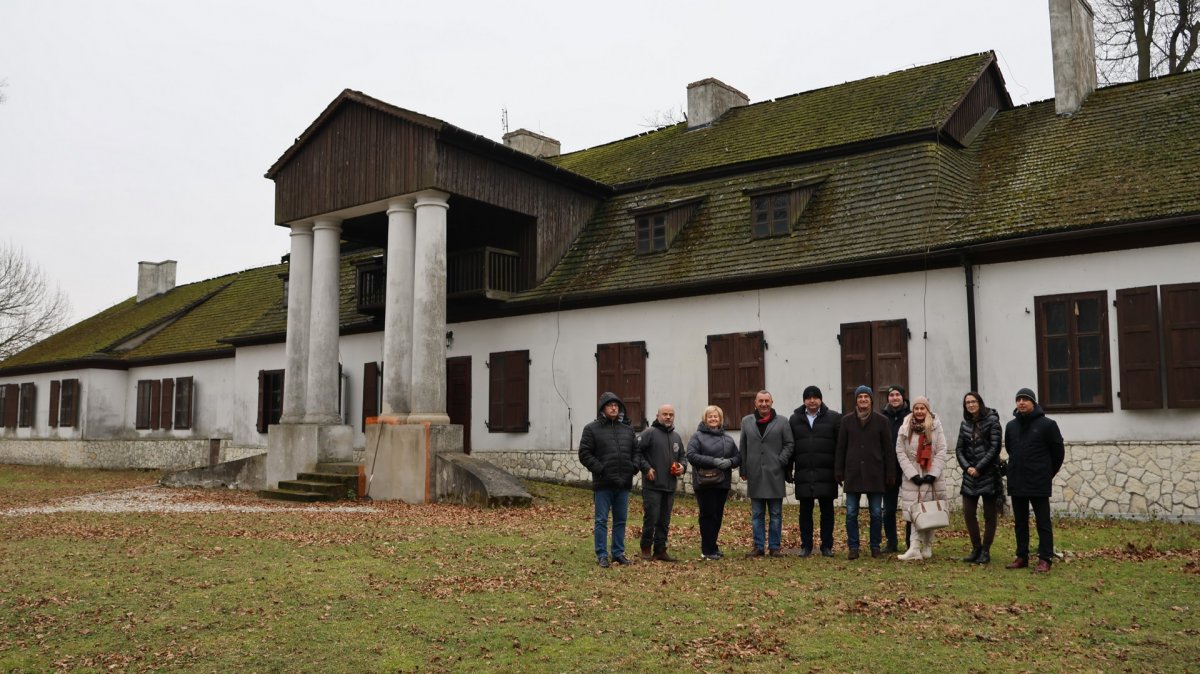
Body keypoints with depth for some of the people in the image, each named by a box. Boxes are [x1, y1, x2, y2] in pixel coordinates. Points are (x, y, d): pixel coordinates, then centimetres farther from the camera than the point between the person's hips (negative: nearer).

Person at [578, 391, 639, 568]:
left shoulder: (627, 429, 13)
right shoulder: (592, 429, -1)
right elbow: (584, 454, -6)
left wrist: (633, 467, 1)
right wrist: (600, 469, -14)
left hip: (623, 483, 4)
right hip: (603, 483, -4)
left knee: (621, 520, 10)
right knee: (601, 520, 1)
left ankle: (619, 553, 20)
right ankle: (601, 555, 7)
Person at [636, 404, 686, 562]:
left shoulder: (676, 437, 17)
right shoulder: (649, 433, -5)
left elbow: (681, 456, 27)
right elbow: (636, 452, -10)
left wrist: (682, 466, 7)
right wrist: (646, 468, -16)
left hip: (670, 486, 7)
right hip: (652, 485, -6)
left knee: (664, 522, 9)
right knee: (651, 518, -5)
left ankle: (660, 550, 16)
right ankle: (646, 549, 10)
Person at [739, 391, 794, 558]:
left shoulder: (781, 423, 2)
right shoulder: (747, 421, 8)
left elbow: (789, 444, 3)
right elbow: (742, 447, 10)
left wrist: (780, 462, -9)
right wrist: (743, 470, 7)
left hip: (774, 475, -2)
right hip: (754, 476, 2)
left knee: (775, 514, 4)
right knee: (756, 514, 7)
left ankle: (774, 547, 12)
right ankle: (758, 547, 13)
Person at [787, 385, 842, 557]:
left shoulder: (833, 418, 3)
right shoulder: (795, 419, 10)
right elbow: (789, 446, 9)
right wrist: (789, 470, 3)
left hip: (826, 473, -2)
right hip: (803, 473, 2)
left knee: (827, 510, 5)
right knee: (805, 511, 7)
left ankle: (827, 546, 14)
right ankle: (806, 546, 14)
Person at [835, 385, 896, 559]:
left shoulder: (881, 420, 3)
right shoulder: (847, 420, 5)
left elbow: (888, 449, 3)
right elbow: (840, 448, 8)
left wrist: (890, 473, -1)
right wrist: (839, 471, 4)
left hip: (875, 473, -1)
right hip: (853, 473, 1)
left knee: (876, 513, 4)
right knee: (851, 513, 1)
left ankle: (875, 547, 16)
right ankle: (853, 548, 9)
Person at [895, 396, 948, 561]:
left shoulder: (936, 426, 0)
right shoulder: (905, 428, 1)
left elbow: (941, 451, -3)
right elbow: (900, 452, -2)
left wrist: (933, 474, -11)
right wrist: (913, 474, -10)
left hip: (932, 477, 0)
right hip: (912, 477, 0)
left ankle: (927, 547, 15)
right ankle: (914, 548, -13)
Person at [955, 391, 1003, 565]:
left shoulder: (992, 421, -5)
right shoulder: (965, 424, 10)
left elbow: (995, 447, -11)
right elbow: (959, 449, 9)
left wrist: (979, 468, -14)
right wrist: (967, 467, -7)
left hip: (989, 474, -5)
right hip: (970, 475, 5)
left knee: (989, 515, 3)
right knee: (968, 513, 3)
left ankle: (985, 551, 13)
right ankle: (976, 548, 17)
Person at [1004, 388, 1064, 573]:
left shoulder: (1047, 424, -6)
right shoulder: (1011, 426, 9)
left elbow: (1058, 452, 0)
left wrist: (1048, 473, 7)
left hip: (1039, 483, -5)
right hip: (1016, 482, 5)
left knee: (1043, 522, 0)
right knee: (1020, 522, 11)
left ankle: (1045, 559, 3)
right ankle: (1022, 557, 18)